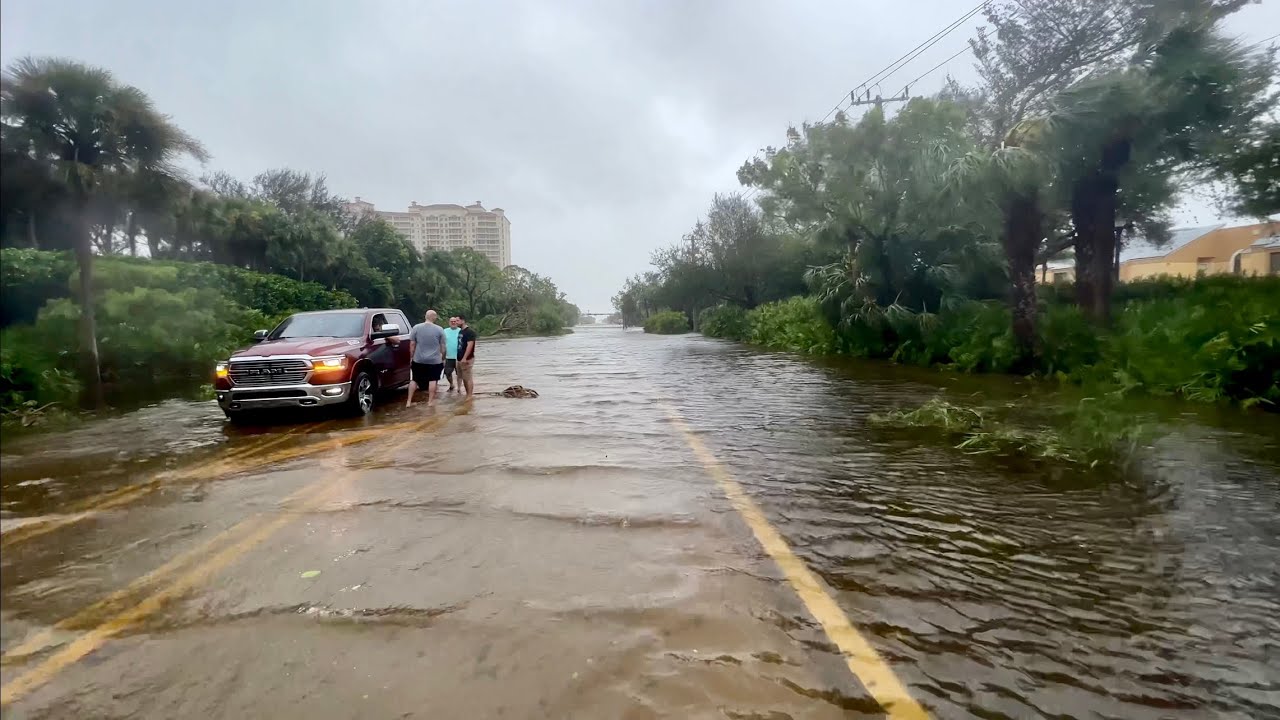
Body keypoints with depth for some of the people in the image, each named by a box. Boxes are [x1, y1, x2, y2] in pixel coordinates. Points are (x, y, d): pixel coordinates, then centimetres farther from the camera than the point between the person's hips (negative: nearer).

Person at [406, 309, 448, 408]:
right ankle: (430, 401, 10)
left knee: (414, 380, 13)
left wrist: (412, 357, 8)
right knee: (432, 380, 8)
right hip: (434, 360, -2)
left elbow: (412, 344, -1)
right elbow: (442, 346, -1)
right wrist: (443, 358, 10)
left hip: (418, 360, 2)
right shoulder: (439, 329, -5)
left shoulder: (416, 328, -4)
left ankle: (409, 401, 13)